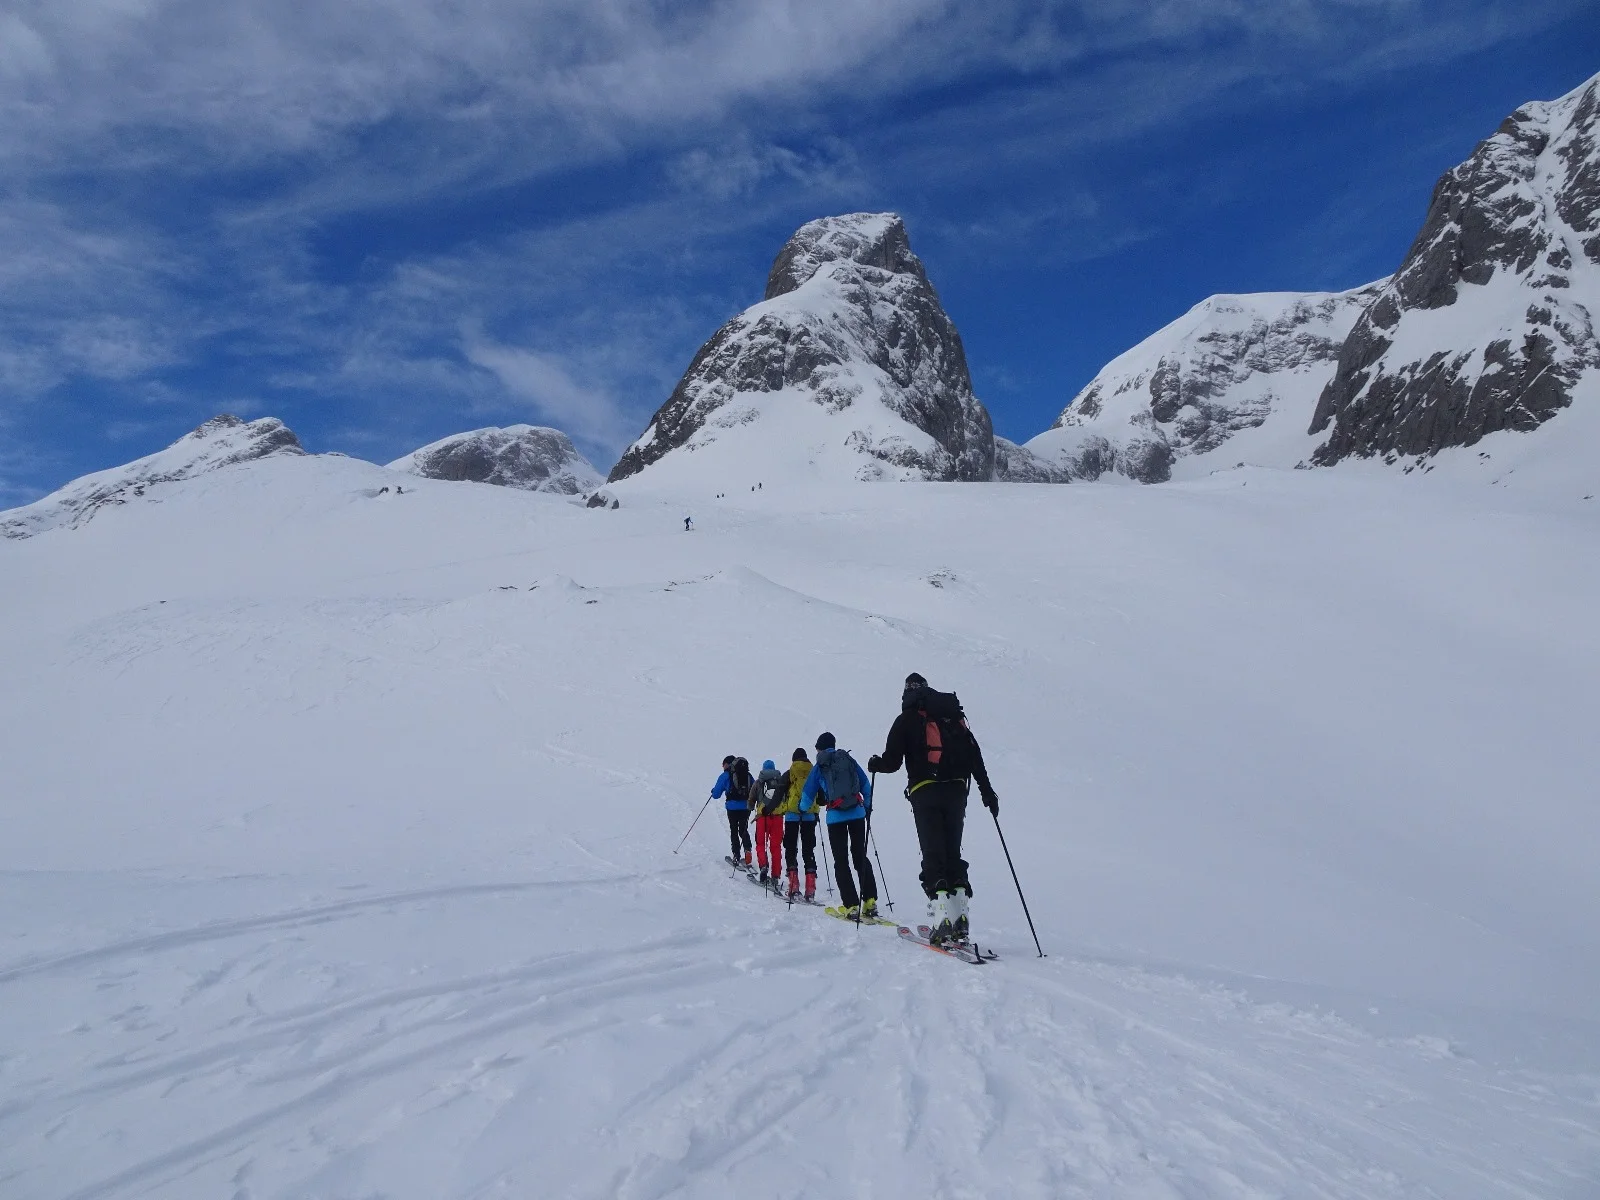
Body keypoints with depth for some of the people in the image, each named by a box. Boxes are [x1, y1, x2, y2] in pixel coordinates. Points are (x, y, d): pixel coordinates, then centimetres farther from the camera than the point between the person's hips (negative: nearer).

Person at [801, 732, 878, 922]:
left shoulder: (819, 767, 5)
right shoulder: (849, 760, 10)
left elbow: (808, 794, 11)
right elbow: (866, 785, 13)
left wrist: (803, 809, 32)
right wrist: (867, 805, 28)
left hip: (835, 817, -2)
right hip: (857, 813, 3)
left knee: (841, 861, 4)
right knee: (860, 856, 12)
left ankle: (851, 906, -4)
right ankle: (870, 902, 4)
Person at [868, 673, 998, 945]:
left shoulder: (906, 719, 5)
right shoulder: (955, 717, 17)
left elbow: (892, 762, -1)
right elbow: (975, 756, 12)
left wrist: (876, 764, 21)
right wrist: (987, 790, 15)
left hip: (925, 792, -4)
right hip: (956, 791, 4)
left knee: (933, 854, -2)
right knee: (953, 853, 11)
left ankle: (943, 918, -12)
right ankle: (961, 921, 3)